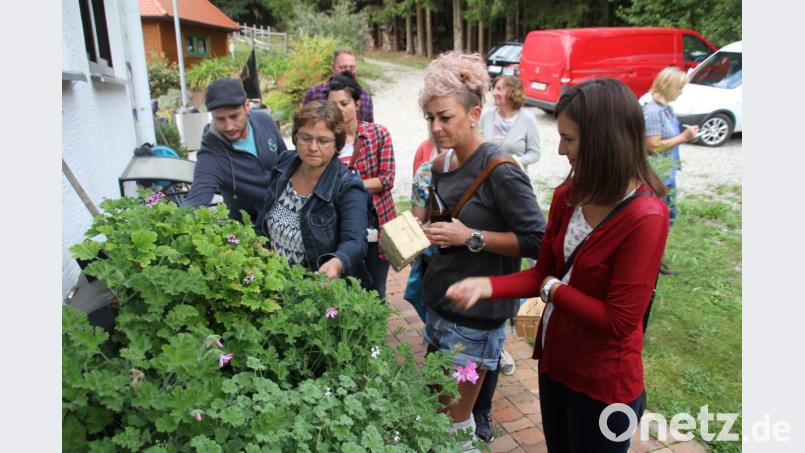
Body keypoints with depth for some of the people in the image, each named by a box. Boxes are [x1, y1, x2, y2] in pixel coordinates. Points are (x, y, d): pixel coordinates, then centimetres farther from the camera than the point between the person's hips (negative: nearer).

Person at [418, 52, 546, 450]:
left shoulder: (499, 170, -19)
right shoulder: (442, 165, 5)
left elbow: (537, 242, -19)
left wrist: (471, 237, -24)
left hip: (476, 314, -8)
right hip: (439, 303, 8)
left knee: (455, 421, 5)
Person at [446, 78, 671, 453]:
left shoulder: (645, 218, -26)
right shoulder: (568, 195, -4)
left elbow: (619, 321, -25)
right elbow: (543, 271, 1)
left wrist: (554, 290, -14)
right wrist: (488, 286, -14)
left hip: (603, 382, -6)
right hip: (554, 359, 6)